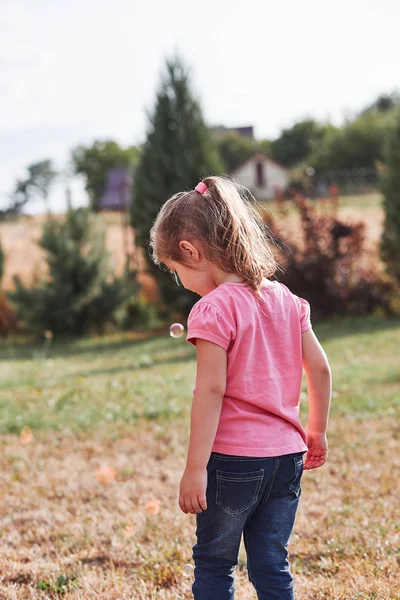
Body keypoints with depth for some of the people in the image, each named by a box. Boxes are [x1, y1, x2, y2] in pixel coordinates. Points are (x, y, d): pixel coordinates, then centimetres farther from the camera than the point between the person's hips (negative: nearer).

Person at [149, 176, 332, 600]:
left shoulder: (214, 308, -13)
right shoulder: (285, 299, 7)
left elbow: (211, 390, -18)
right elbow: (319, 368, 9)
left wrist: (195, 469, -17)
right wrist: (316, 432, 21)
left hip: (233, 458, -6)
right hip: (287, 454, 6)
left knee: (213, 563, 11)